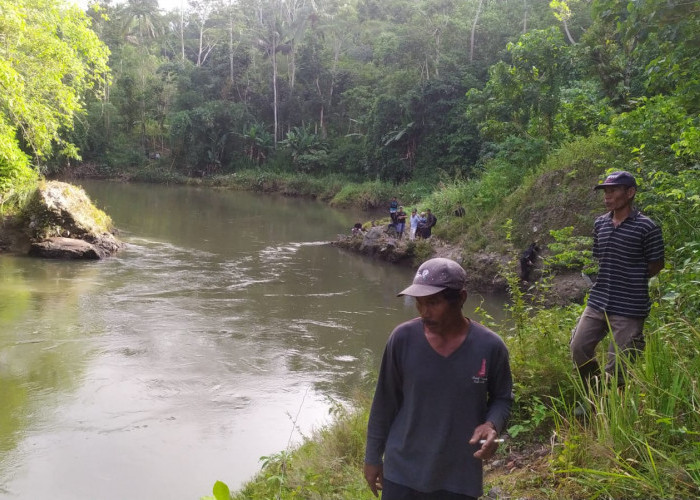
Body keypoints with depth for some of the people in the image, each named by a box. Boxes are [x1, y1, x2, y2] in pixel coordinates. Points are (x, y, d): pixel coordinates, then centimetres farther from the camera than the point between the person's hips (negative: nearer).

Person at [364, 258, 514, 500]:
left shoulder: (490, 346, -14)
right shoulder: (403, 339, -13)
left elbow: (502, 398, 3)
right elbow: (385, 402, -1)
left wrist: (492, 425, -19)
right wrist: (373, 456, 5)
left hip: (459, 477, 0)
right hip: (402, 472, 0)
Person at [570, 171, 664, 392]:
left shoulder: (646, 227, -11)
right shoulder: (600, 224, 7)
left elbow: (656, 265, -3)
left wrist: (631, 282, 2)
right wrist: (609, 280, 9)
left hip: (629, 308, -6)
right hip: (597, 302, 6)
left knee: (617, 366, 0)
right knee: (579, 349, 8)